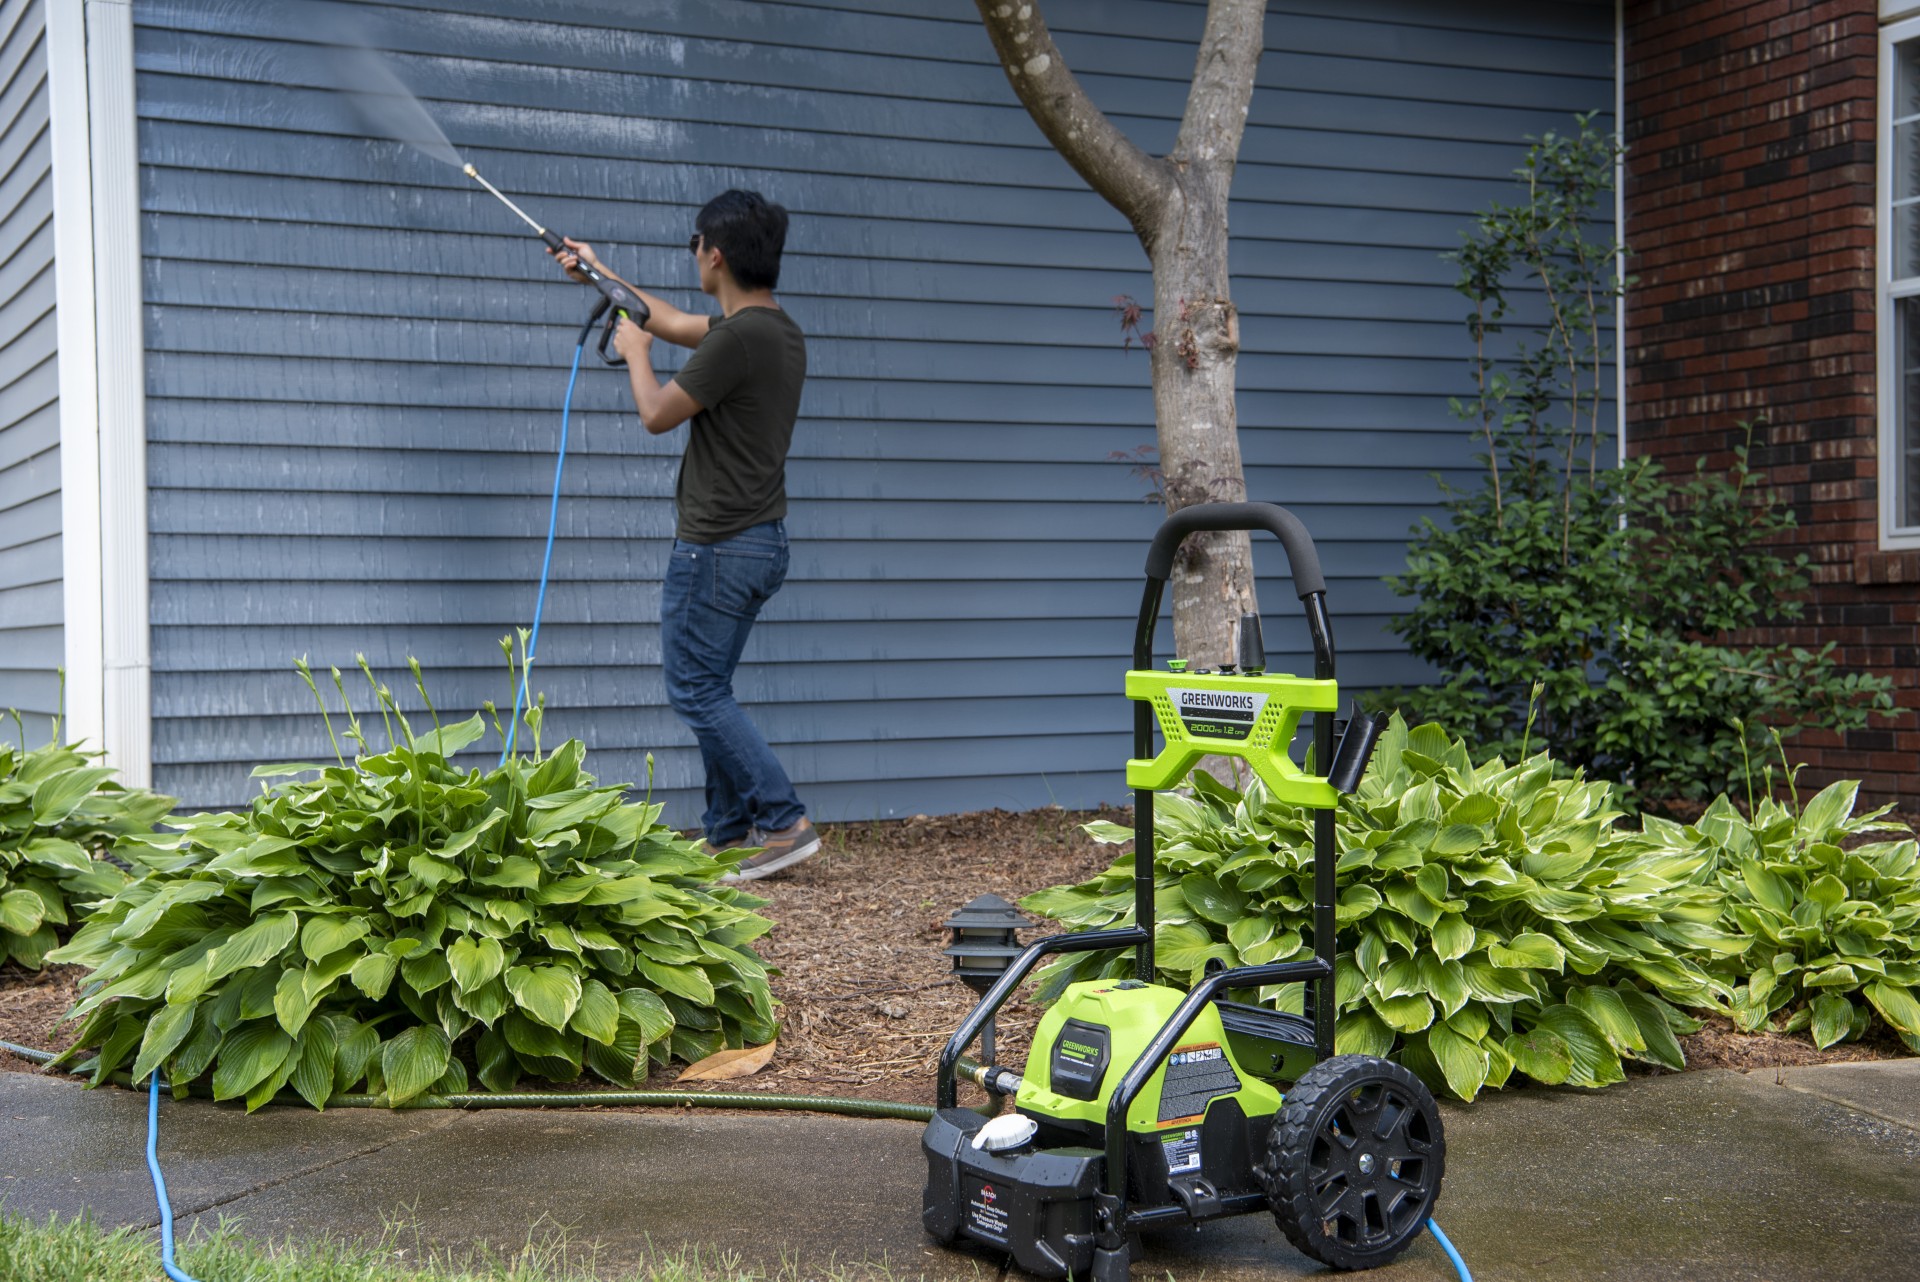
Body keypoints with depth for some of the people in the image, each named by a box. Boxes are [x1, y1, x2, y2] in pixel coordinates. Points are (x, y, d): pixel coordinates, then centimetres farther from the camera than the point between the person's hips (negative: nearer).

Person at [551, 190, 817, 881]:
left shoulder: (739, 338, -20)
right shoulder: (778, 330, 11)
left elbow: (657, 413, -10)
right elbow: (675, 322, 27)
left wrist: (634, 351, 8)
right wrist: (600, 273, 37)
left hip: (717, 546, -10)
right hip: (760, 541, 10)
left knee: (694, 689, -4)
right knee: (707, 689, 15)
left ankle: (784, 821, -7)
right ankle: (728, 835, 17)